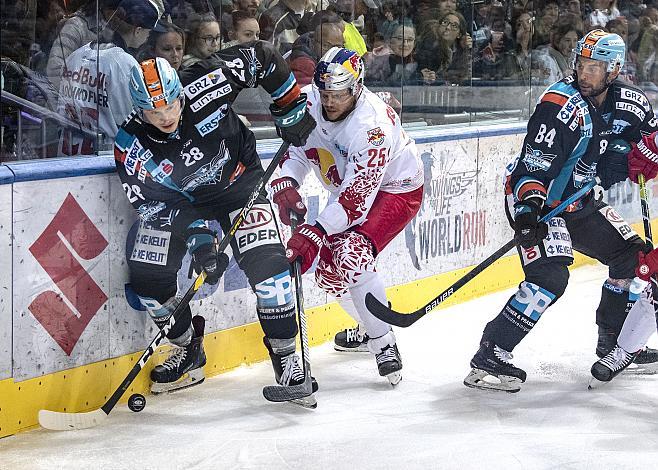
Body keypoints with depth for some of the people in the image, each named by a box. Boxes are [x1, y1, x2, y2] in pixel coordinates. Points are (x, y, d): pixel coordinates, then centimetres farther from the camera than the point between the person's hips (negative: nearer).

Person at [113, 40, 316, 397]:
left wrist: (291, 109, -12)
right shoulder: (132, 146, -25)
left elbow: (261, 56, -16)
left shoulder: (204, 85, -28)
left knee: (266, 263, -19)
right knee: (147, 274, -9)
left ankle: (285, 355, -5)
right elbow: (155, 202, -19)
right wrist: (196, 234, -31)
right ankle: (189, 352, 14)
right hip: (178, 199, 2)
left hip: (238, 182, -2)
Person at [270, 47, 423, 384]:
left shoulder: (372, 126, -36)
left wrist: (315, 233, -43)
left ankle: (383, 344, -20)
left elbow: (357, 196, -38)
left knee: (351, 255, -29)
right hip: (348, 187, 8)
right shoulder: (308, 101, -16)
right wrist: (285, 182, -22)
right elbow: (297, 147, -2)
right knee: (329, 272, 9)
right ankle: (369, 328, 36)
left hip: (395, 189, -8)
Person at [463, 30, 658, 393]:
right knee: (551, 276, -24)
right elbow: (535, 165, -28)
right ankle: (488, 359, -24)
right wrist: (528, 208, -42)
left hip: (578, 201, 8)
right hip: (535, 201, -8)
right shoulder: (561, 104, -24)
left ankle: (614, 341, 27)